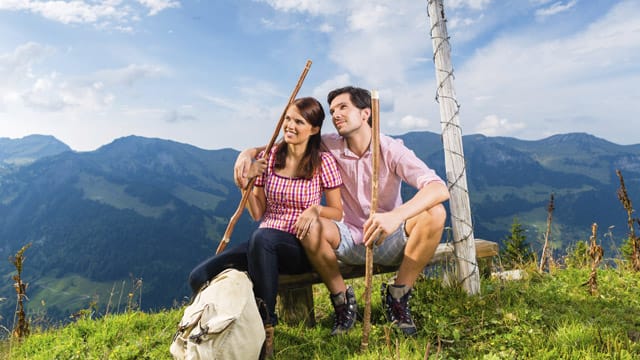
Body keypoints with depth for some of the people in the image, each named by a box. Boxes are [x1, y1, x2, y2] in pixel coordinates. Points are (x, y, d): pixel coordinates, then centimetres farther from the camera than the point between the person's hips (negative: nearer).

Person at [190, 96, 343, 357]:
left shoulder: (323, 162, -3)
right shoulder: (270, 157, 7)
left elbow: (337, 213, 1)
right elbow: (257, 214, 9)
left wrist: (315, 209, -19)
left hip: (301, 247, -4)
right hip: (263, 245, 4)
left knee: (262, 236, -40)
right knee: (199, 277, -16)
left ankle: (266, 327, -23)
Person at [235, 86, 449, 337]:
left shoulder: (391, 150, -13)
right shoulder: (329, 146, -5)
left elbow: (440, 189, -27)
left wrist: (397, 215, -45)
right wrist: (249, 152, -16)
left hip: (390, 242, -1)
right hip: (350, 241, 1)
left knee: (434, 213, -27)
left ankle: (397, 297, -10)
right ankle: (342, 300, -5)